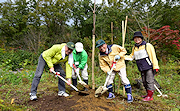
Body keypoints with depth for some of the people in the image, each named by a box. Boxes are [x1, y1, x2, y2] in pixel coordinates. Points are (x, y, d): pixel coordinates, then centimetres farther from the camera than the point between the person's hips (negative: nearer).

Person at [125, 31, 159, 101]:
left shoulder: (148, 46, -7)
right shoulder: (134, 48, 11)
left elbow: (153, 56, -8)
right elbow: (131, 57, 18)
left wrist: (155, 66, -13)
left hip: (149, 67, -6)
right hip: (142, 69, 6)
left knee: (149, 81, -2)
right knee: (144, 82, 14)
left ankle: (150, 96, 10)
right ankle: (148, 94, 31)